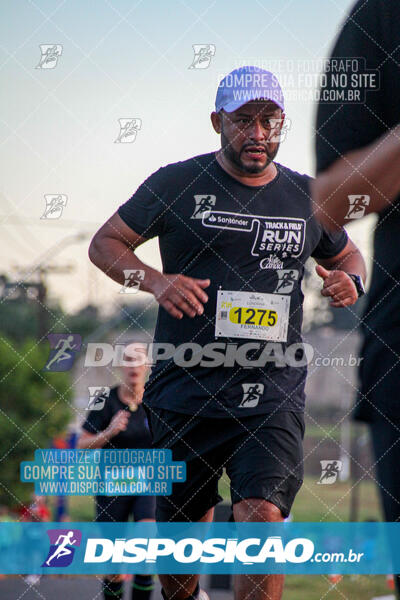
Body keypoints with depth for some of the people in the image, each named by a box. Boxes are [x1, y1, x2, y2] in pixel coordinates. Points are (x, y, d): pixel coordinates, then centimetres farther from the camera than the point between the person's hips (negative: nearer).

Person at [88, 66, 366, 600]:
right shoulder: (176, 184, 1)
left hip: (273, 397, 0)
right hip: (187, 390, 0)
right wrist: (155, 281, -13)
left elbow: (347, 255, 25)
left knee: (263, 518, -20)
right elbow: (105, 243, 6)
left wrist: (349, 281, 1)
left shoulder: (306, 197, 9)